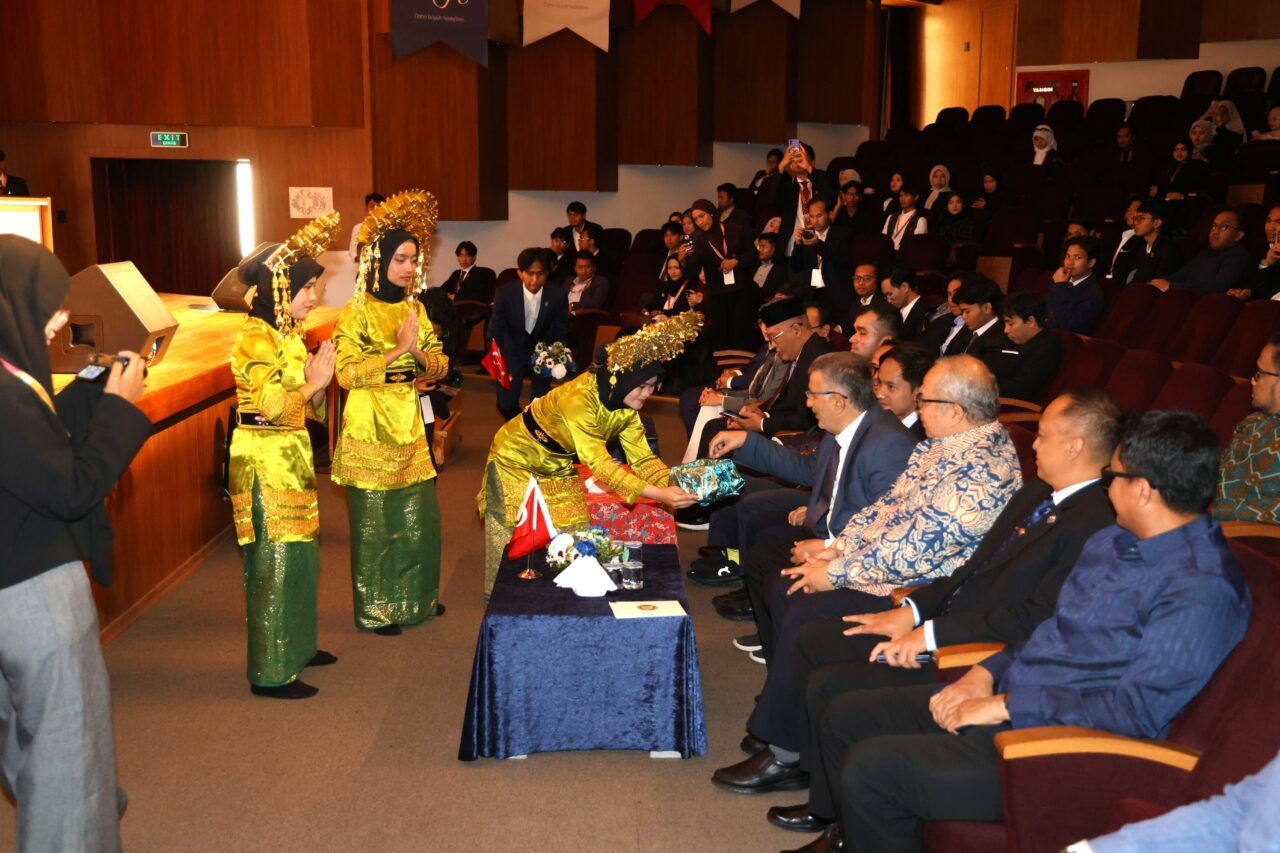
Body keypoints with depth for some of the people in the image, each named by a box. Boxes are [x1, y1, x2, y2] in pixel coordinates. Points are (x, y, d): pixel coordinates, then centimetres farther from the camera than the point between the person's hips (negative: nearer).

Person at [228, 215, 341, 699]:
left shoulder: (288, 334, 13)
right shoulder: (255, 338, -15)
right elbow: (270, 406, -21)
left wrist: (317, 387, -4)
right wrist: (313, 384, -17)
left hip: (290, 457, 9)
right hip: (264, 460, -9)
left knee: (298, 555, 15)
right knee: (274, 560, -5)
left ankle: (295, 646, 29)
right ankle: (270, 673, 3)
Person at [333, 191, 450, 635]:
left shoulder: (415, 308, 9)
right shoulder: (358, 312, -9)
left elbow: (440, 365, 7)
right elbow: (346, 373, -17)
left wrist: (419, 354, -13)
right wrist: (396, 352, -22)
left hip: (410, 426, 6)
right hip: (371, 428, -6)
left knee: (419, 515, 11)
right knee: (374, 520, 3)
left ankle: (416, 596, 29)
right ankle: (376, 609, 17)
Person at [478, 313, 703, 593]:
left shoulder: (625, 406, -14)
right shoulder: (578, 399, -38)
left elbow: (641, 458, -14)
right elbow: (599, 464, -43)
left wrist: (676, 485, -33)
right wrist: (658, 495, -49)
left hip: (559, 465, 7)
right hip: (518, 460, -7)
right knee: (517, 537, 1)